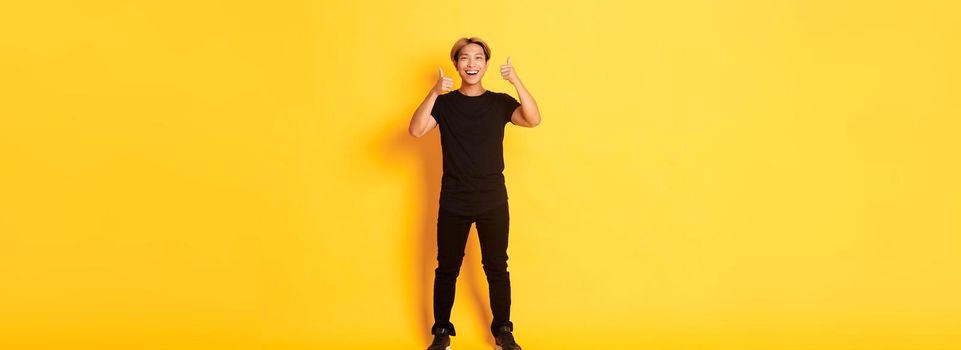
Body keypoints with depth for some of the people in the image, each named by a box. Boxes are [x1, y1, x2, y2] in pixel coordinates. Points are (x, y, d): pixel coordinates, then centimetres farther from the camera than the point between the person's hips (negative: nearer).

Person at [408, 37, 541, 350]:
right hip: (453, 202, 0)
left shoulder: (500, 102, 1)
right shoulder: (444, 103, 0)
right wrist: (435, 92, -29)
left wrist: (516, 81, -30)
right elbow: (416, 130, -16)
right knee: (447, 268, 8)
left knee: (496, 267, 9)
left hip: (493, 201, 0)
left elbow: (533, 120, -17)